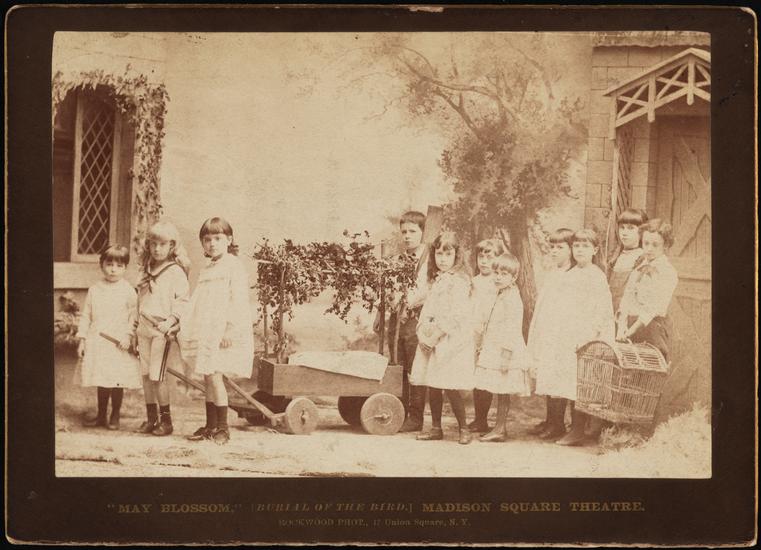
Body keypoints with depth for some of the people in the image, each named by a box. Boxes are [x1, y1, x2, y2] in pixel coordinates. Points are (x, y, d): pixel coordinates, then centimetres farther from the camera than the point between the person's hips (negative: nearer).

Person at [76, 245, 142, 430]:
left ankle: (115, 417, 14)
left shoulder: (128, 291, -2)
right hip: (97, 343, 3)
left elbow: (134, 316, -2)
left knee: (117, 382, 0)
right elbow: (86, 316, 10)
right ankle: (101, 416, 22)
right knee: (101, 382, 10)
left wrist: (128, 336, -13)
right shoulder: (94, 290, 7)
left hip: (119, 344, -3)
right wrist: (82, 339, 6)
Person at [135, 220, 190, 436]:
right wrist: (136, 327, 20)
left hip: (162, 330, -7)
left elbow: (183, 300, -11)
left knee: (157, 375, -7)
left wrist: (171, 321, -22)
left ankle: (166, 420, 4)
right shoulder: (148, 271, 14)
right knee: (145, 374, 8)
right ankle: (151, 417, 17)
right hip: (144, 328, 7)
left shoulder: (176, 271, -7)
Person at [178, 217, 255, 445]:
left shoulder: (234, 266, -7)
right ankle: (211, 426, 17)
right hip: (205, 331, 8)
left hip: (224, 332, -8)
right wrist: (184, 325, 16)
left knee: (214, 376, -12)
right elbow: (196, 302, 23)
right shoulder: (206, 270, 19)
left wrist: (231, 330, -20)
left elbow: (238, 300, -14)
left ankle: (223, 427, -4)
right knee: (208, 378, 10)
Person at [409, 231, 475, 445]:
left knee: (449, 387, -9)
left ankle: (463, 428, 3)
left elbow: (455, 315, -16)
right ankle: (436, 428, 18)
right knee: (432, 386, 9)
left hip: (451, 340, -8)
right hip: (431, 340, 8)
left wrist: (434, 334, -15)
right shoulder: (437, 280, 17)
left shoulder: (459, 281, -9)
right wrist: (423, 332, 2)